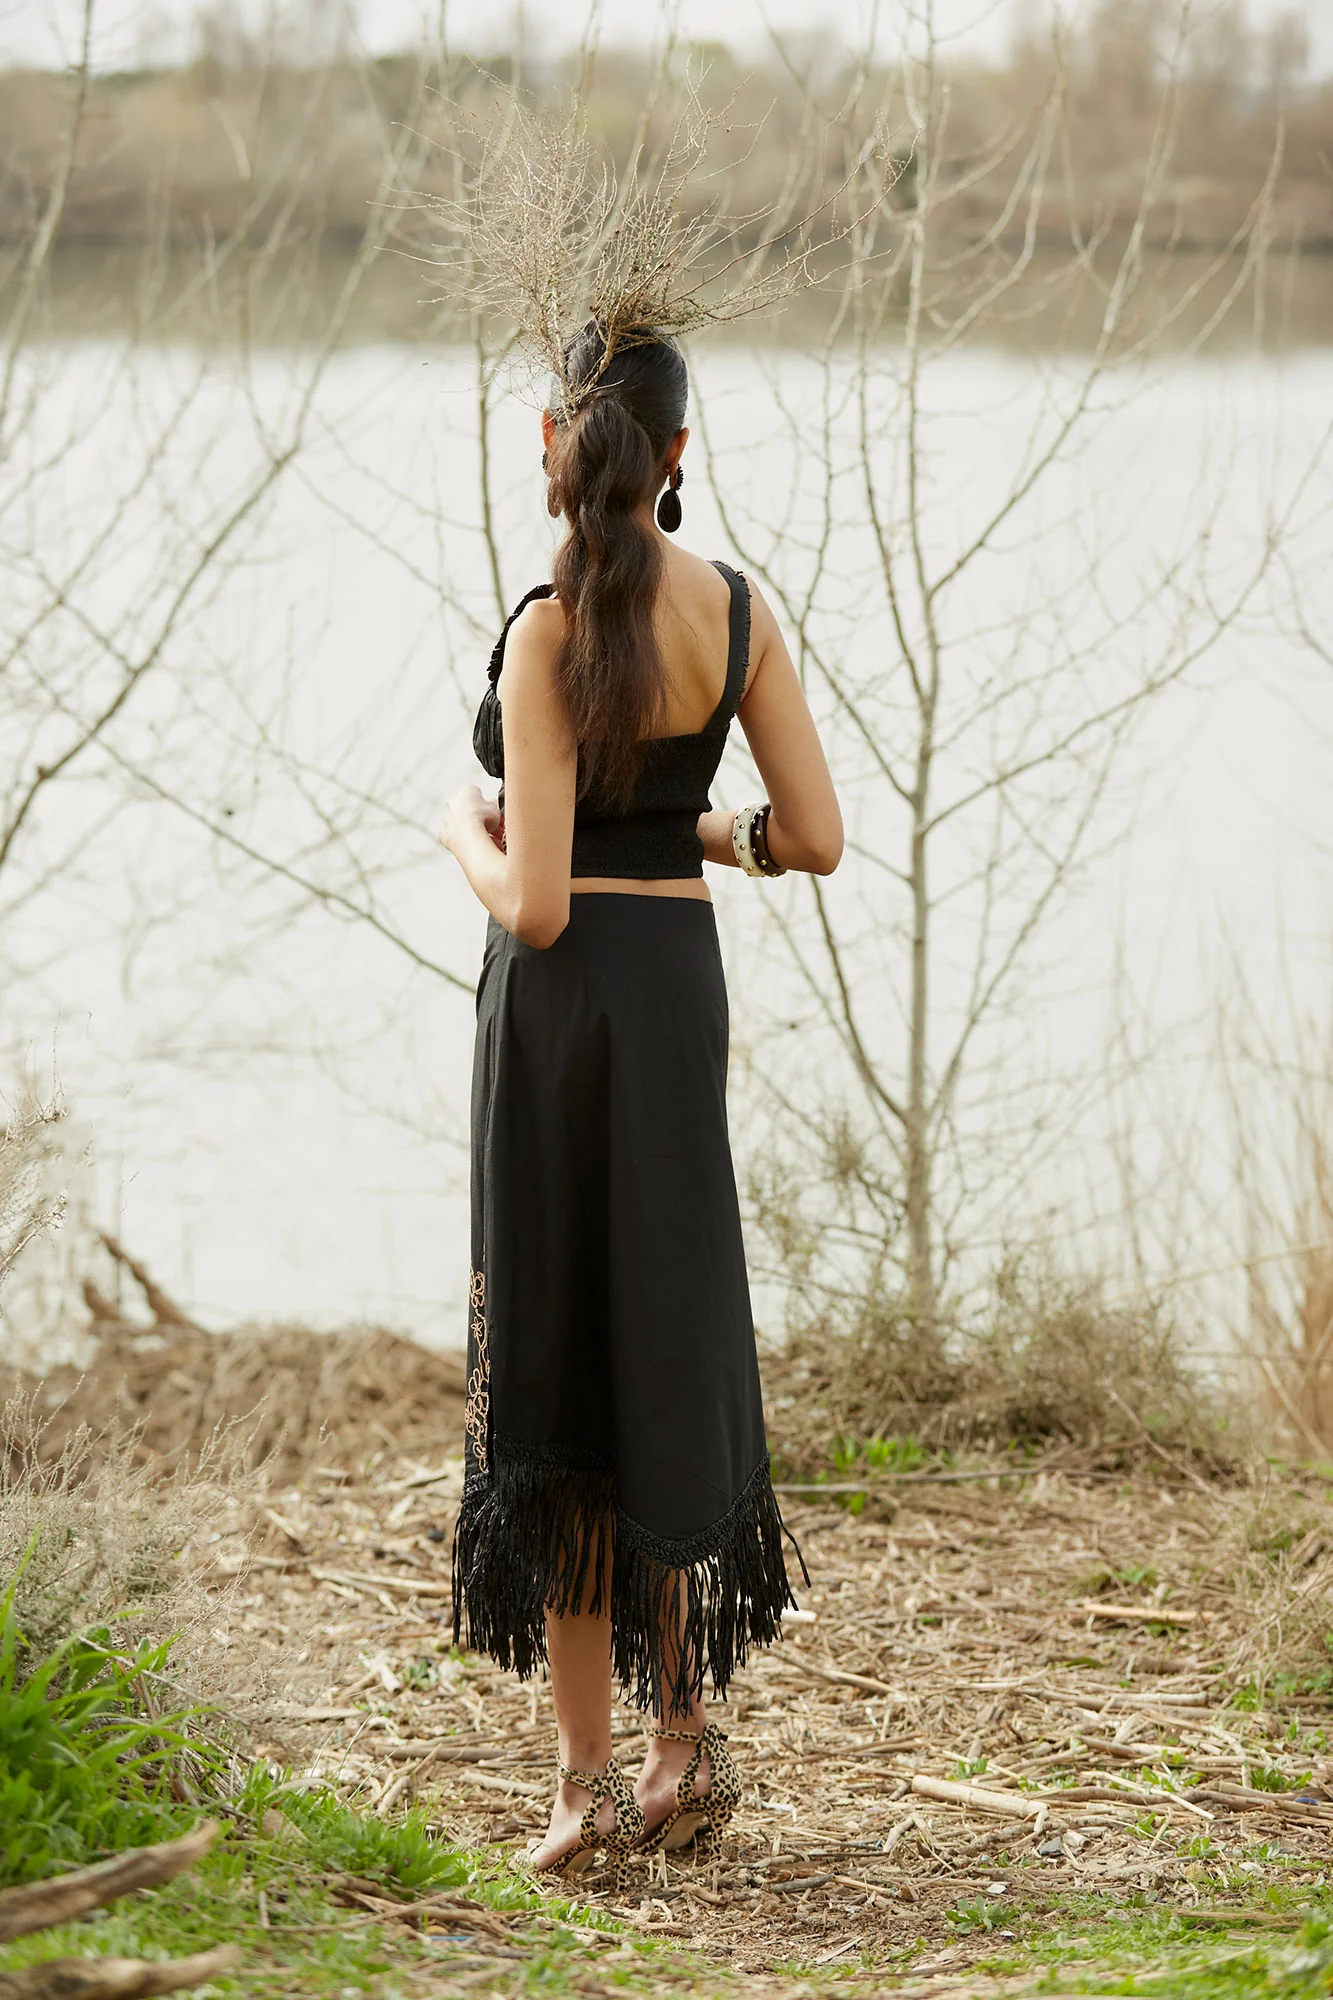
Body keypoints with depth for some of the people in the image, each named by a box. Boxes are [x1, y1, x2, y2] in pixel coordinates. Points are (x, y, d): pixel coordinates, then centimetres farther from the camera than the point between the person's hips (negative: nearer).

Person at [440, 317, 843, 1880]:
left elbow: (536, 904, -20)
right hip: (683, 984, 5)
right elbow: (814, 838, 0)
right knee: (669, 1350, 17)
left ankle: (590, 1777, 5)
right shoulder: (738, 612, -2)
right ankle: (685, 1737, 21)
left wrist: (461, 830, 1)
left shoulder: (551, 632, -17)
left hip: (564, 993, -5)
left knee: (554, 1360, 3)